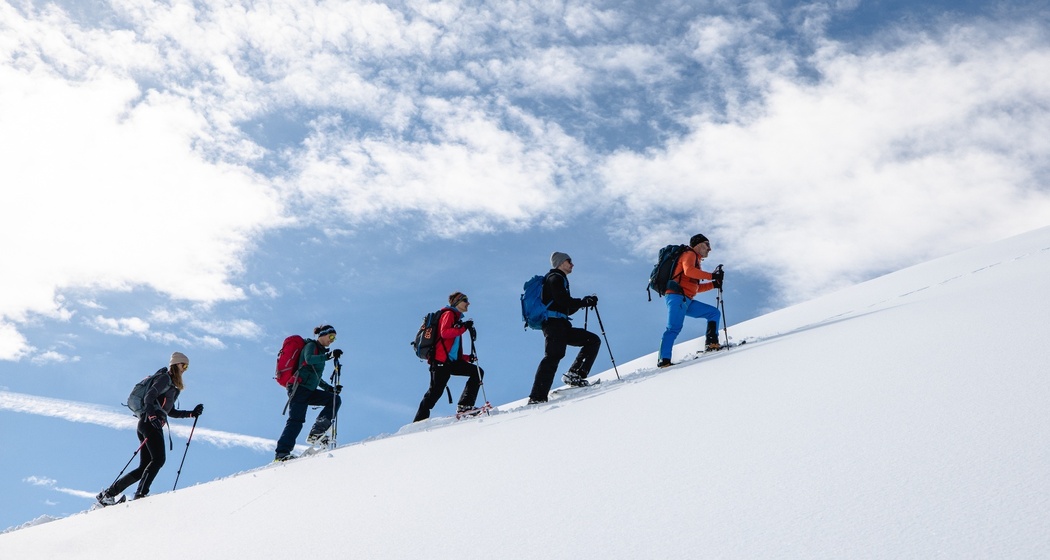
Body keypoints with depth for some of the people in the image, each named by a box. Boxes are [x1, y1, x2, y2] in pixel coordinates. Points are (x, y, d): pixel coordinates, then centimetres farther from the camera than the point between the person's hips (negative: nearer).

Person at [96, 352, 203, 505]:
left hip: (152, 422, 9)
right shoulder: (165, 378, 0)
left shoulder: (172, 386, 28)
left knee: (144, 467, 4)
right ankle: (141, 493, -28)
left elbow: (171, 411, 32)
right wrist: (151, 413, -33)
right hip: (150, 422, -9)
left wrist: (192, 413, 24)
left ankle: (108, 494, 6)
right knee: (158, 459, -22)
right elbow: (149, 396, -16)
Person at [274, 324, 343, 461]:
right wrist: (329, 355, -31)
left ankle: (316, 433, -14)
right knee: (296, 420, -18)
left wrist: (330, 388, 23)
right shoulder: (311, 346, 2)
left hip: (310, 391, 9)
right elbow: (309, 359, -22)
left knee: (335, 399, -5)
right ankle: (281, 453, -21)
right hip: (300, 387, -9)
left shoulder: (320, 352, 27)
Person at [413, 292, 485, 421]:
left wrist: (468, 357, 17)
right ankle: (419, 421, -7)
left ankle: (465, 406, -8)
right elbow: (444, 333, -18)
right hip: (441, 360, -9)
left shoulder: (456, 319, 28)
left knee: (478, 372, -1)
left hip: (451, 361, 9)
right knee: (435, 392, -11)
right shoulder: (449, 314, 3)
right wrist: (463, 327, -19)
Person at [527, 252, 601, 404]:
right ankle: (537, 397, -32)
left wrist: (584, 301, 14)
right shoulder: (555, 278, 1)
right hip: (554, 323, -10)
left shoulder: (559, 280, 31)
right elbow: (564, 302, -13)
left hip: (561, 326, 10)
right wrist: (585, 302, -4)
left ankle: (574, 375, -5)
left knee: (593, 340, 7)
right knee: (553, 356, -24)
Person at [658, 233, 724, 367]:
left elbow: (695, 287, 30)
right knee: (674, 328, -23)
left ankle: (711, 343, -1)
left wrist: (714, 284, 19)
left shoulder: (695, 260, 31)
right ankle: (664, 360, -31)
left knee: (714, 313, 10)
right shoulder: (689, 254, 5)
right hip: (677, 296, -9)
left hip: (686, 301, 9)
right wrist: (711, 276, -15)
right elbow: (688, 270, -18)